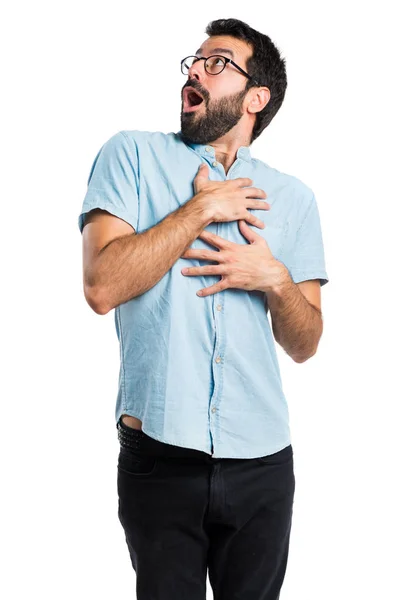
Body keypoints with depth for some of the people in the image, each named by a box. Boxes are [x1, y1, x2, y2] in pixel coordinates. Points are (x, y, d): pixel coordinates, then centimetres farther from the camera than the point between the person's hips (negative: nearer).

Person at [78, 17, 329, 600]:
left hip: (262, 461, 3)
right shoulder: (133, 154, 1)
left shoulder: (293, 197, 8)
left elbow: (304, 344, 9)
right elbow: (102, 286, -13)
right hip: (159, 457, -2)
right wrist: (200, 209, -11)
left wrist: (275, 278, -9)